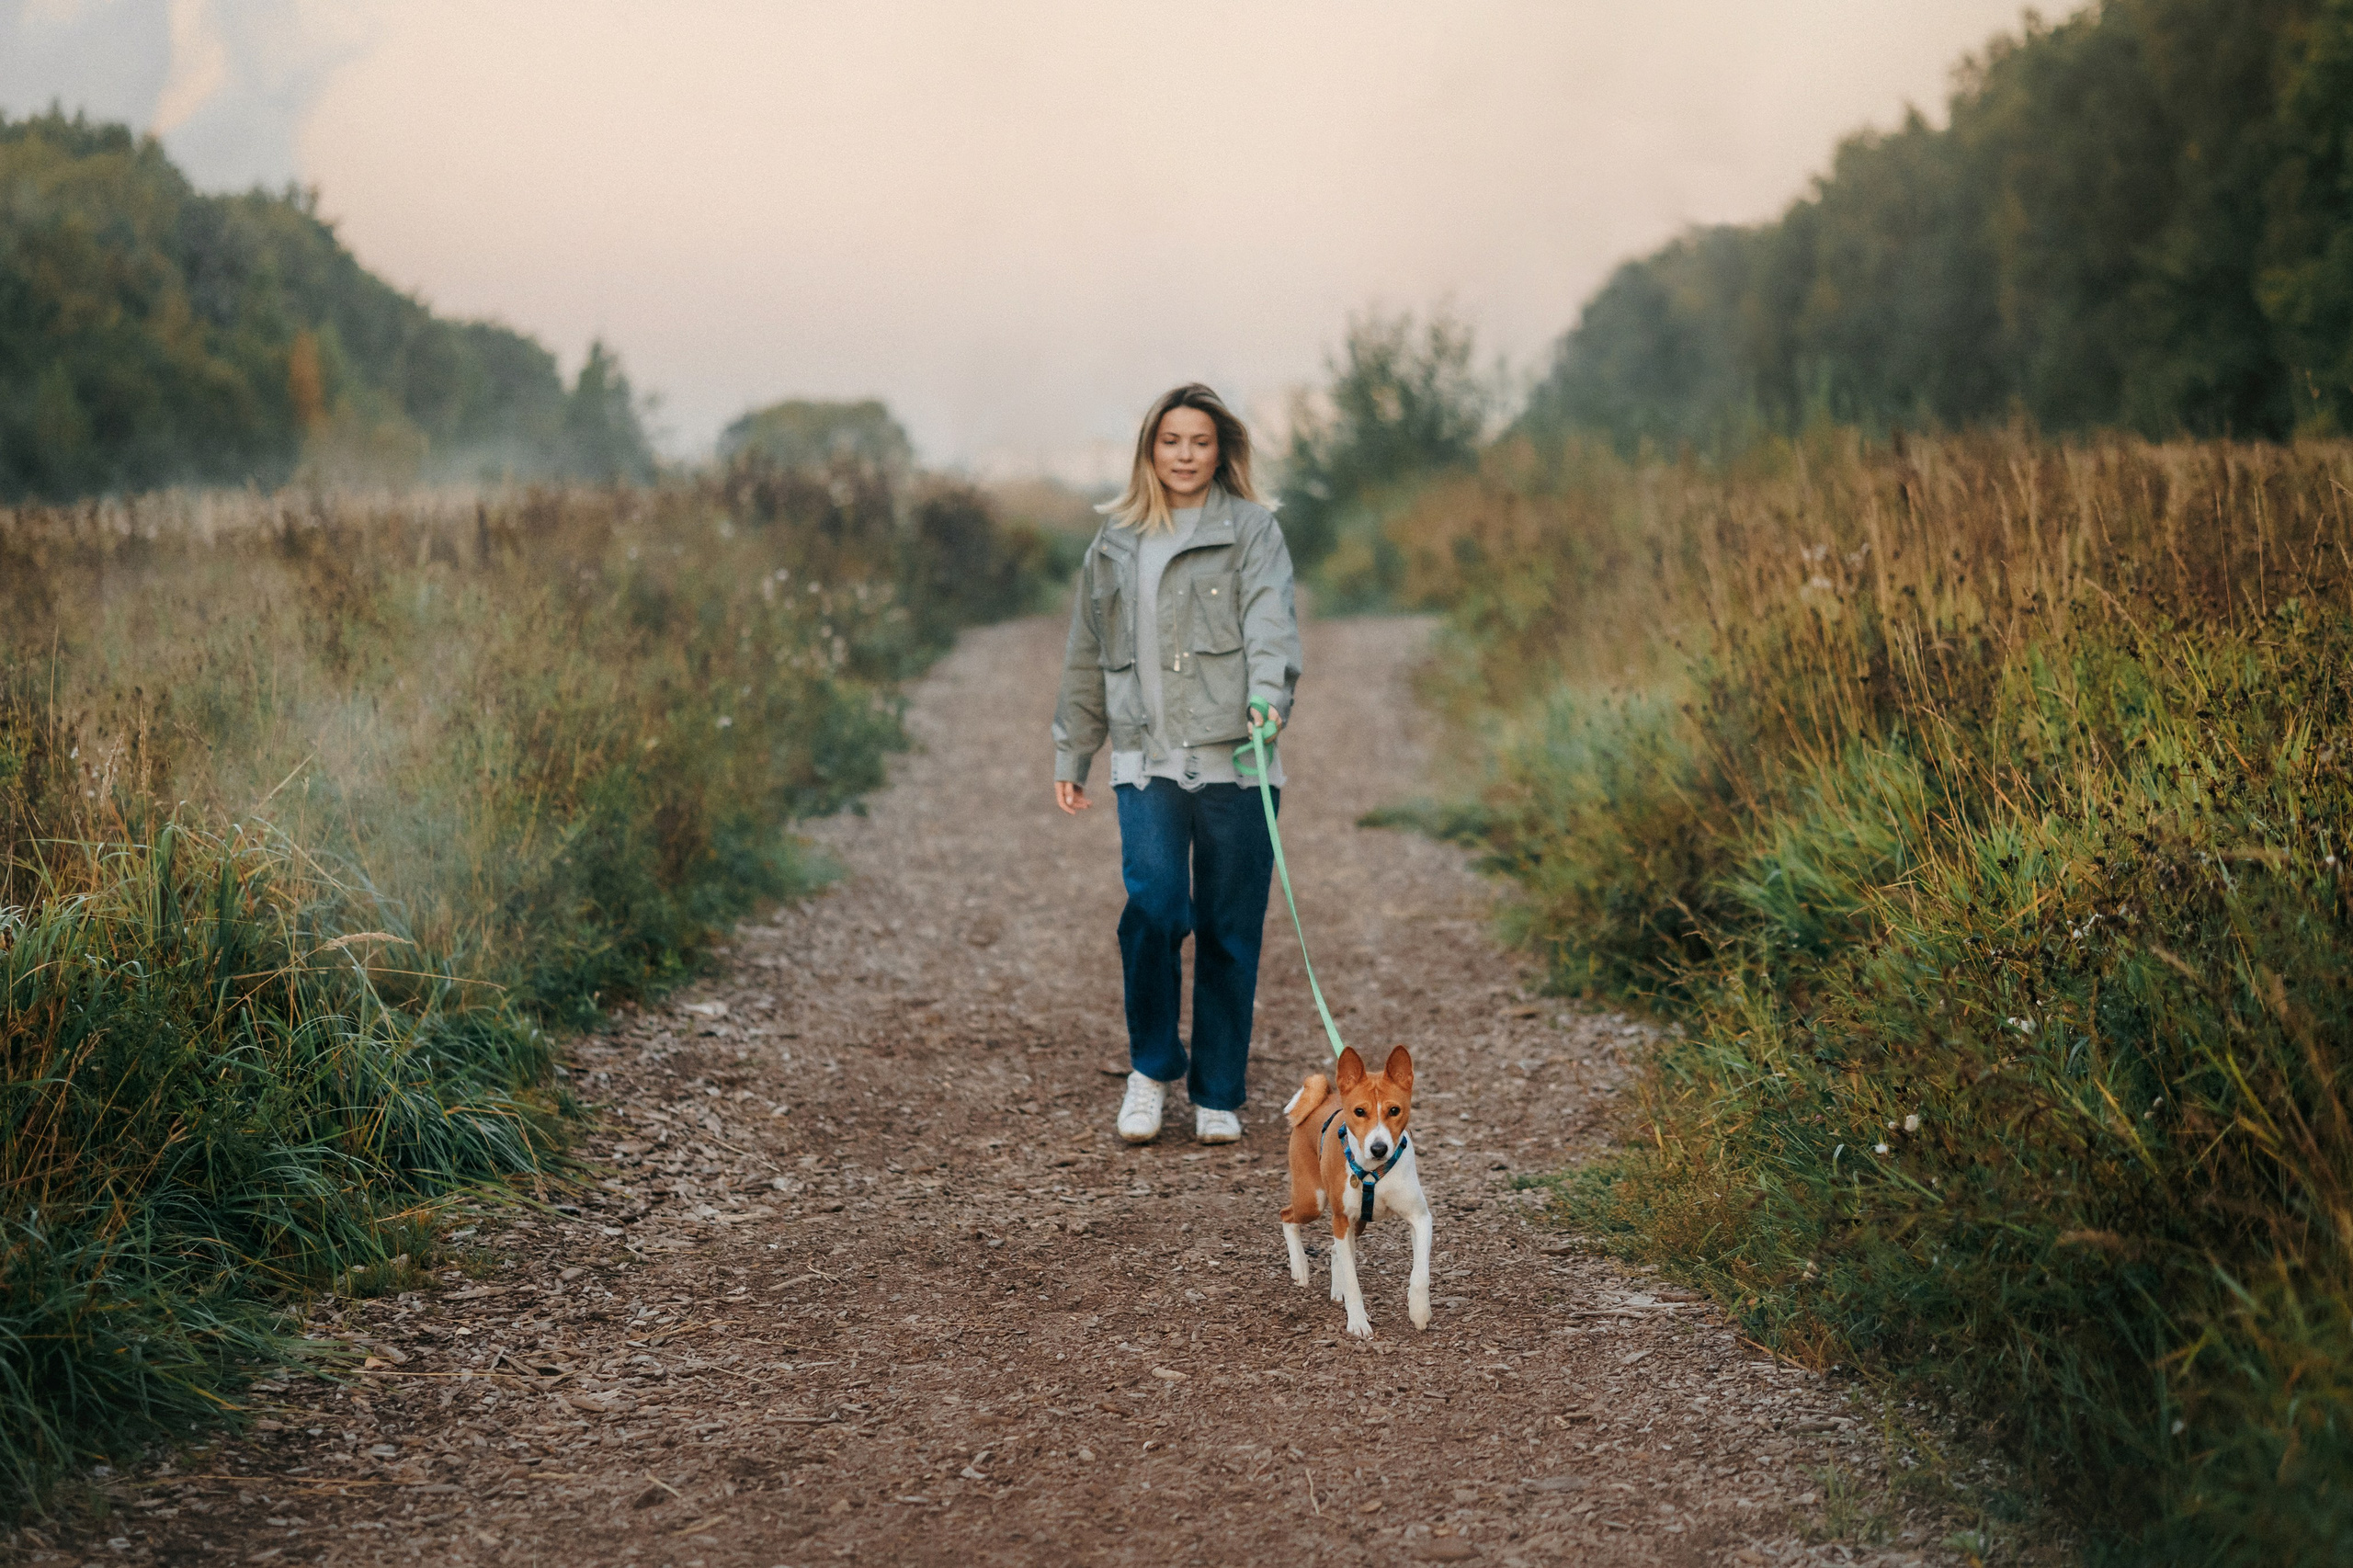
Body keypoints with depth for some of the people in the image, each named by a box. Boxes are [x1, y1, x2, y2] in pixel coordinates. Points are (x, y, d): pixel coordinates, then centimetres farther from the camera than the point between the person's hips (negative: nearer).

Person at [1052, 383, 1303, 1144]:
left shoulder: (1251, 528, 5)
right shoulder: (1114, 542, 16)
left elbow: (1271, 620, -11)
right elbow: (1086, 656, 23)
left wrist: (1269, 695, -29)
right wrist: (1071, 754, 22)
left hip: (1234, 760, -1)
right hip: (1147, 759, 2)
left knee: (1230, 931, 2)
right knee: (1154, 902, -17)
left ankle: (1218, 1095, 16)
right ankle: (1151, 1066, 3)